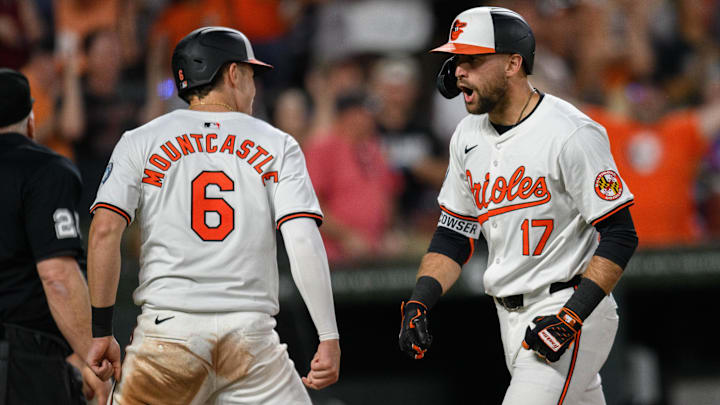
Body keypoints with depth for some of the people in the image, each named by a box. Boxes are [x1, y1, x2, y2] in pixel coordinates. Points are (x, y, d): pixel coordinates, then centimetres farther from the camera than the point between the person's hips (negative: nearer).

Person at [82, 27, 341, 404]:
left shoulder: (140, 142, 9)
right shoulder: (277, 145, 9)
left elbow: (105, 230, -3)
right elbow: (304, 241, -4)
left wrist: (102, 331, 0)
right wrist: (328, 337, -6)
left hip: (167, 330, 0)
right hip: (251, 333, 0)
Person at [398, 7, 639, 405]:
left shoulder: (571, 134, -15)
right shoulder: (468, 136, 9)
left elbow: (619, 236, -15)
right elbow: (454, 236, 15)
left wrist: (570, 317, -23)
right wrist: (419, 302, -2)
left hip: (572, 311, -8)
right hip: (510, 319, 8)